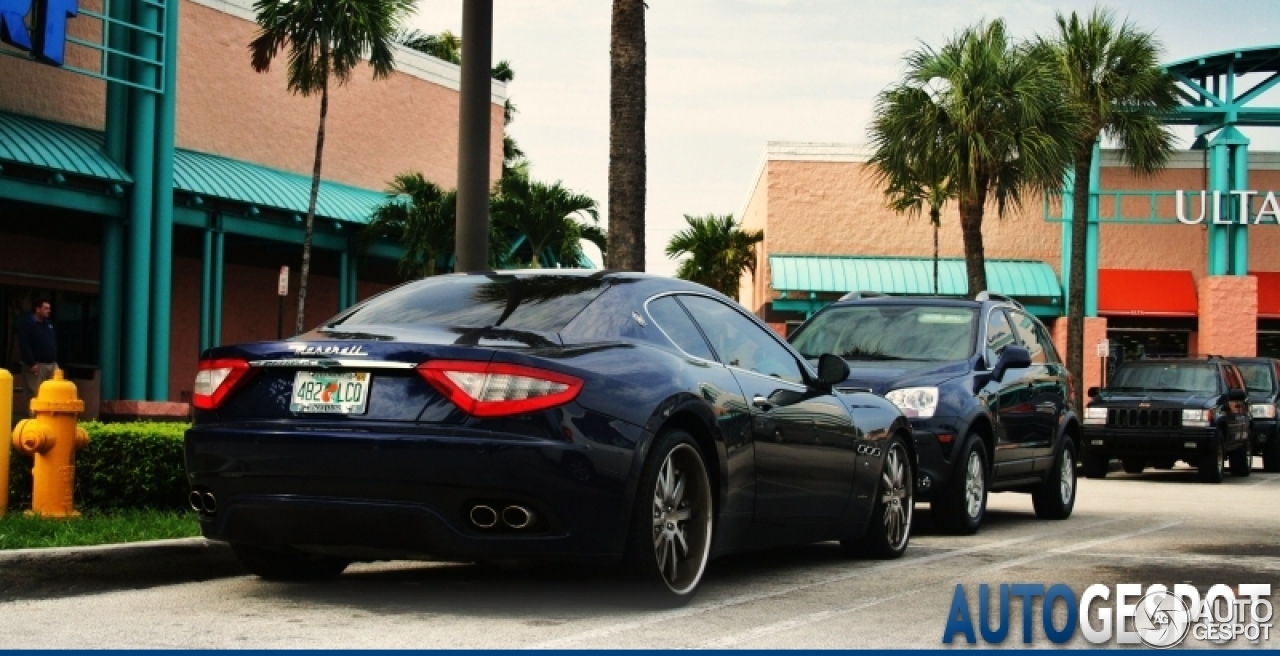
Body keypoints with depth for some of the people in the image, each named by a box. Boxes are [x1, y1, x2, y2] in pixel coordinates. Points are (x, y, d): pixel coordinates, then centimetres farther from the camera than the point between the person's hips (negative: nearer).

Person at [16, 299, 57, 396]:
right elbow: (24, 346, -15)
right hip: (37, 365, -7)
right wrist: (32, 364, -20)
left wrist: (56, 361, 14)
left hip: (52, 364, 7)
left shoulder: (49, 324, 18)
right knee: (36, 395, -9)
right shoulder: (26, 324, -7)